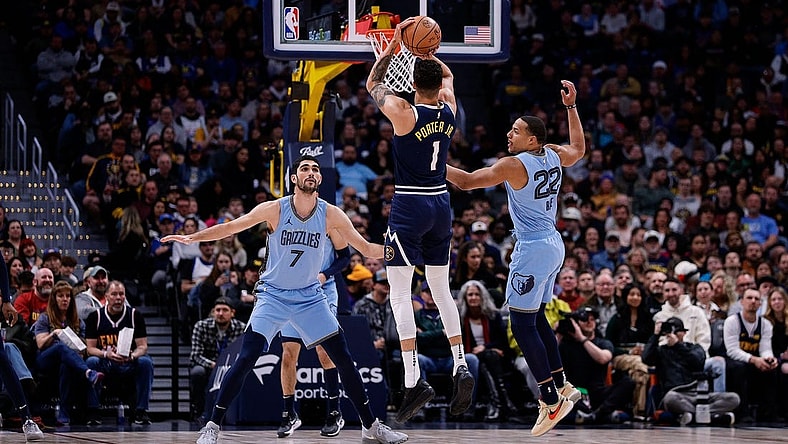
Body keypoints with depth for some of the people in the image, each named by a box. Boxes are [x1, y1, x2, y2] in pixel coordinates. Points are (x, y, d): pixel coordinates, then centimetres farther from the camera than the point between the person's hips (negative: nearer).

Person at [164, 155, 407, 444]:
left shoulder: (330, 214, -7)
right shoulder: (275, 209, -13)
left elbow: (366, 248, -1)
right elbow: (230, 227, -9)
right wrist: (192, 238, -19)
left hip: (310, 297, 2)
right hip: (273, 295, -2)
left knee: (343, 359, -2)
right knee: (246, 359, -16)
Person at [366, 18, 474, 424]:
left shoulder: (403, 113, -15)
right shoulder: (450, 111, 0)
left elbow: (373, 84, 5)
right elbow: (447, 77, 24)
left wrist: (395, 43, 10)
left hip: (409, 206, -6)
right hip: (441, 204, 6)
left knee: (400, 293, -6)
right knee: (441, 290, 16)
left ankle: (414, 380, -17)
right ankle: (461, 368, 5)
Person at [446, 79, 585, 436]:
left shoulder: (513, 165, -16)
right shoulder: (555, 156, 5)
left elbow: (466, 181, -14)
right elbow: (579, 148, 29)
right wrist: (571, 107, 32)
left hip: (532, 250, -9)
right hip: (553, 245, 9)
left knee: (523, 325, -5)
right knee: (536, 319, 19)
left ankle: (551, 401, -6)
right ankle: (562, 388, 22)